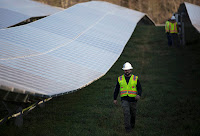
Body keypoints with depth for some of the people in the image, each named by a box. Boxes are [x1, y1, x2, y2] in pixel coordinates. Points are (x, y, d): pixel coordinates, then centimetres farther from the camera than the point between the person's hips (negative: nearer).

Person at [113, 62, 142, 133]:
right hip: (124, 100, -1)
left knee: (133, 114, 15)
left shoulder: (135, 78, -3)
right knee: (126, 113, -19)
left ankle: (132, 125, 41)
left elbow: (139, 88, -3)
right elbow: (116, 89, 10)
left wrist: (139, 95, -24)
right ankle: (127, 128, -17)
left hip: (133, 99, 1)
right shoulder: (120, 79, 2)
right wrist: (115, 99, 9)